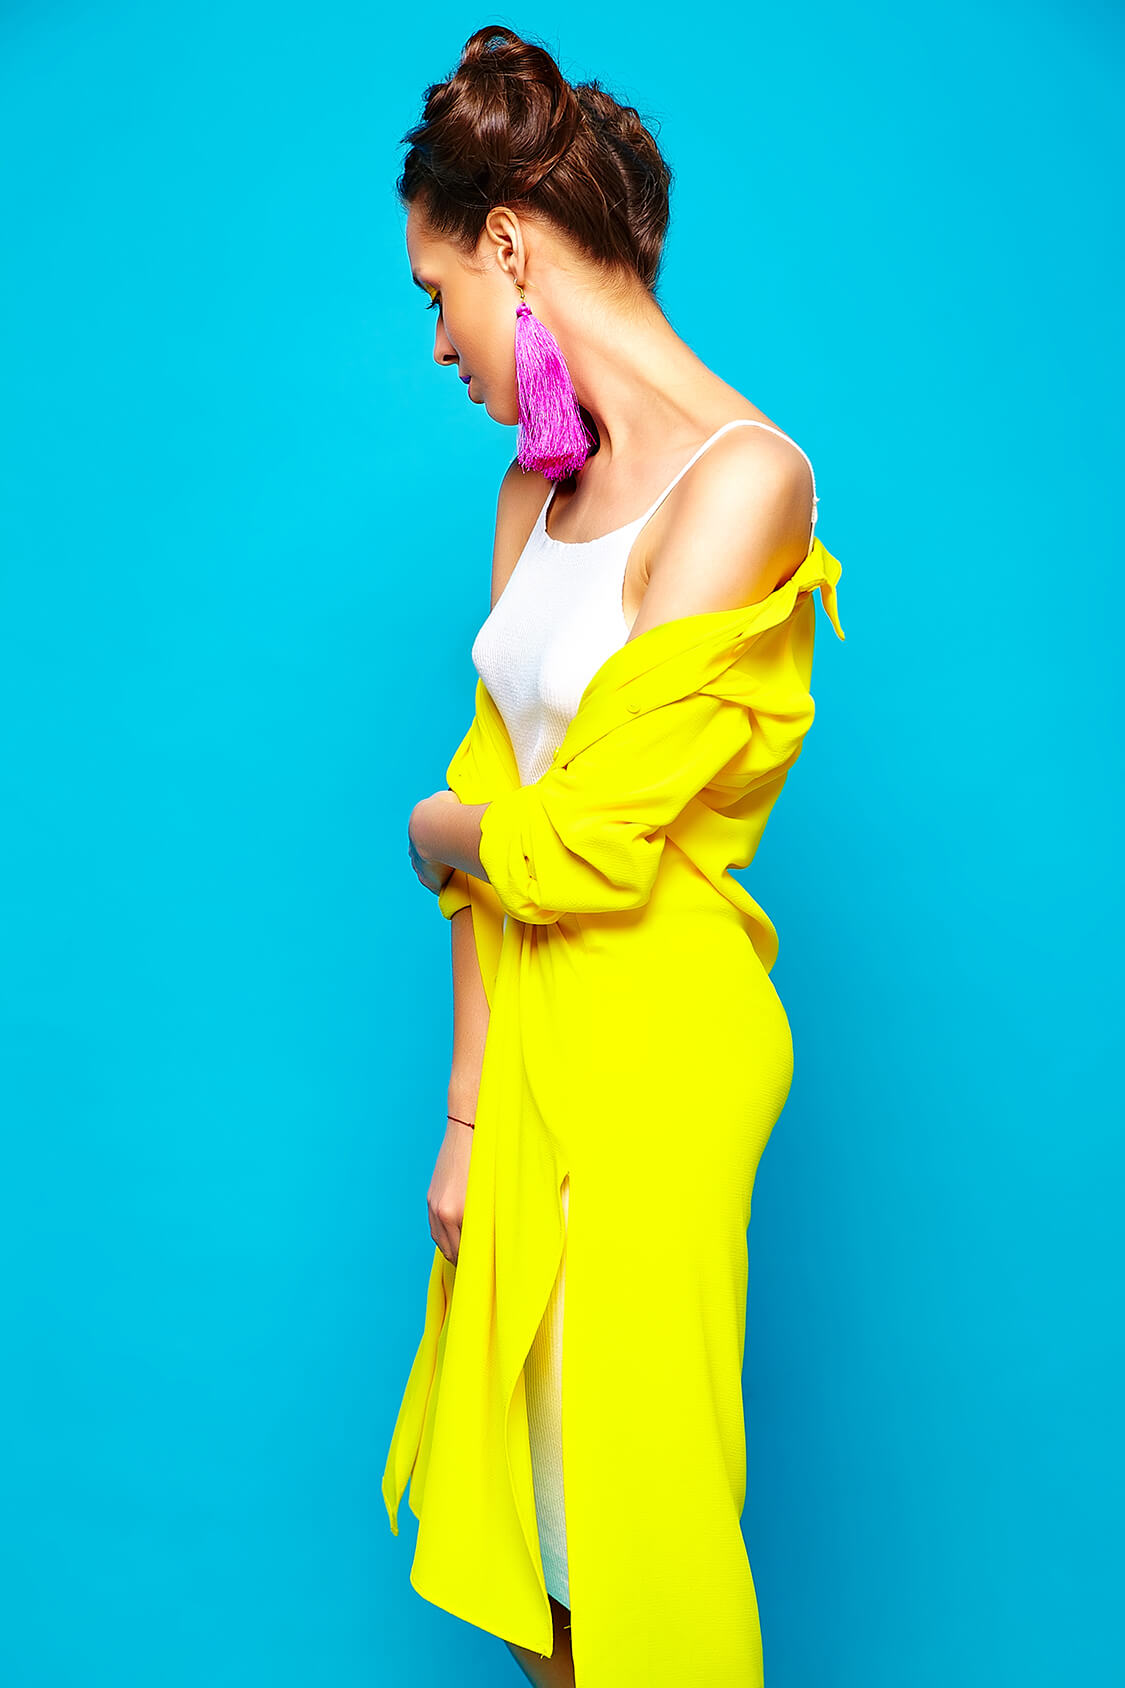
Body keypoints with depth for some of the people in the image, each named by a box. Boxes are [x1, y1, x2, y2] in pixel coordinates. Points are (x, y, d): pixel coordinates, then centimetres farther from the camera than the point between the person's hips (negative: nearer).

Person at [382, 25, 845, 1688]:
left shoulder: (742, 481, -17)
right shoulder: (540, 487, 7)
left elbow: (579, 845, -20)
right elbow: (494, 790, 5)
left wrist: (442, 834, 1)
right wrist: (465, 1108, 5)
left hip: (656, 1036, -7)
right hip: (527, 1024, 7)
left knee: (628, 1507, 9)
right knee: (525, 1496, 19)